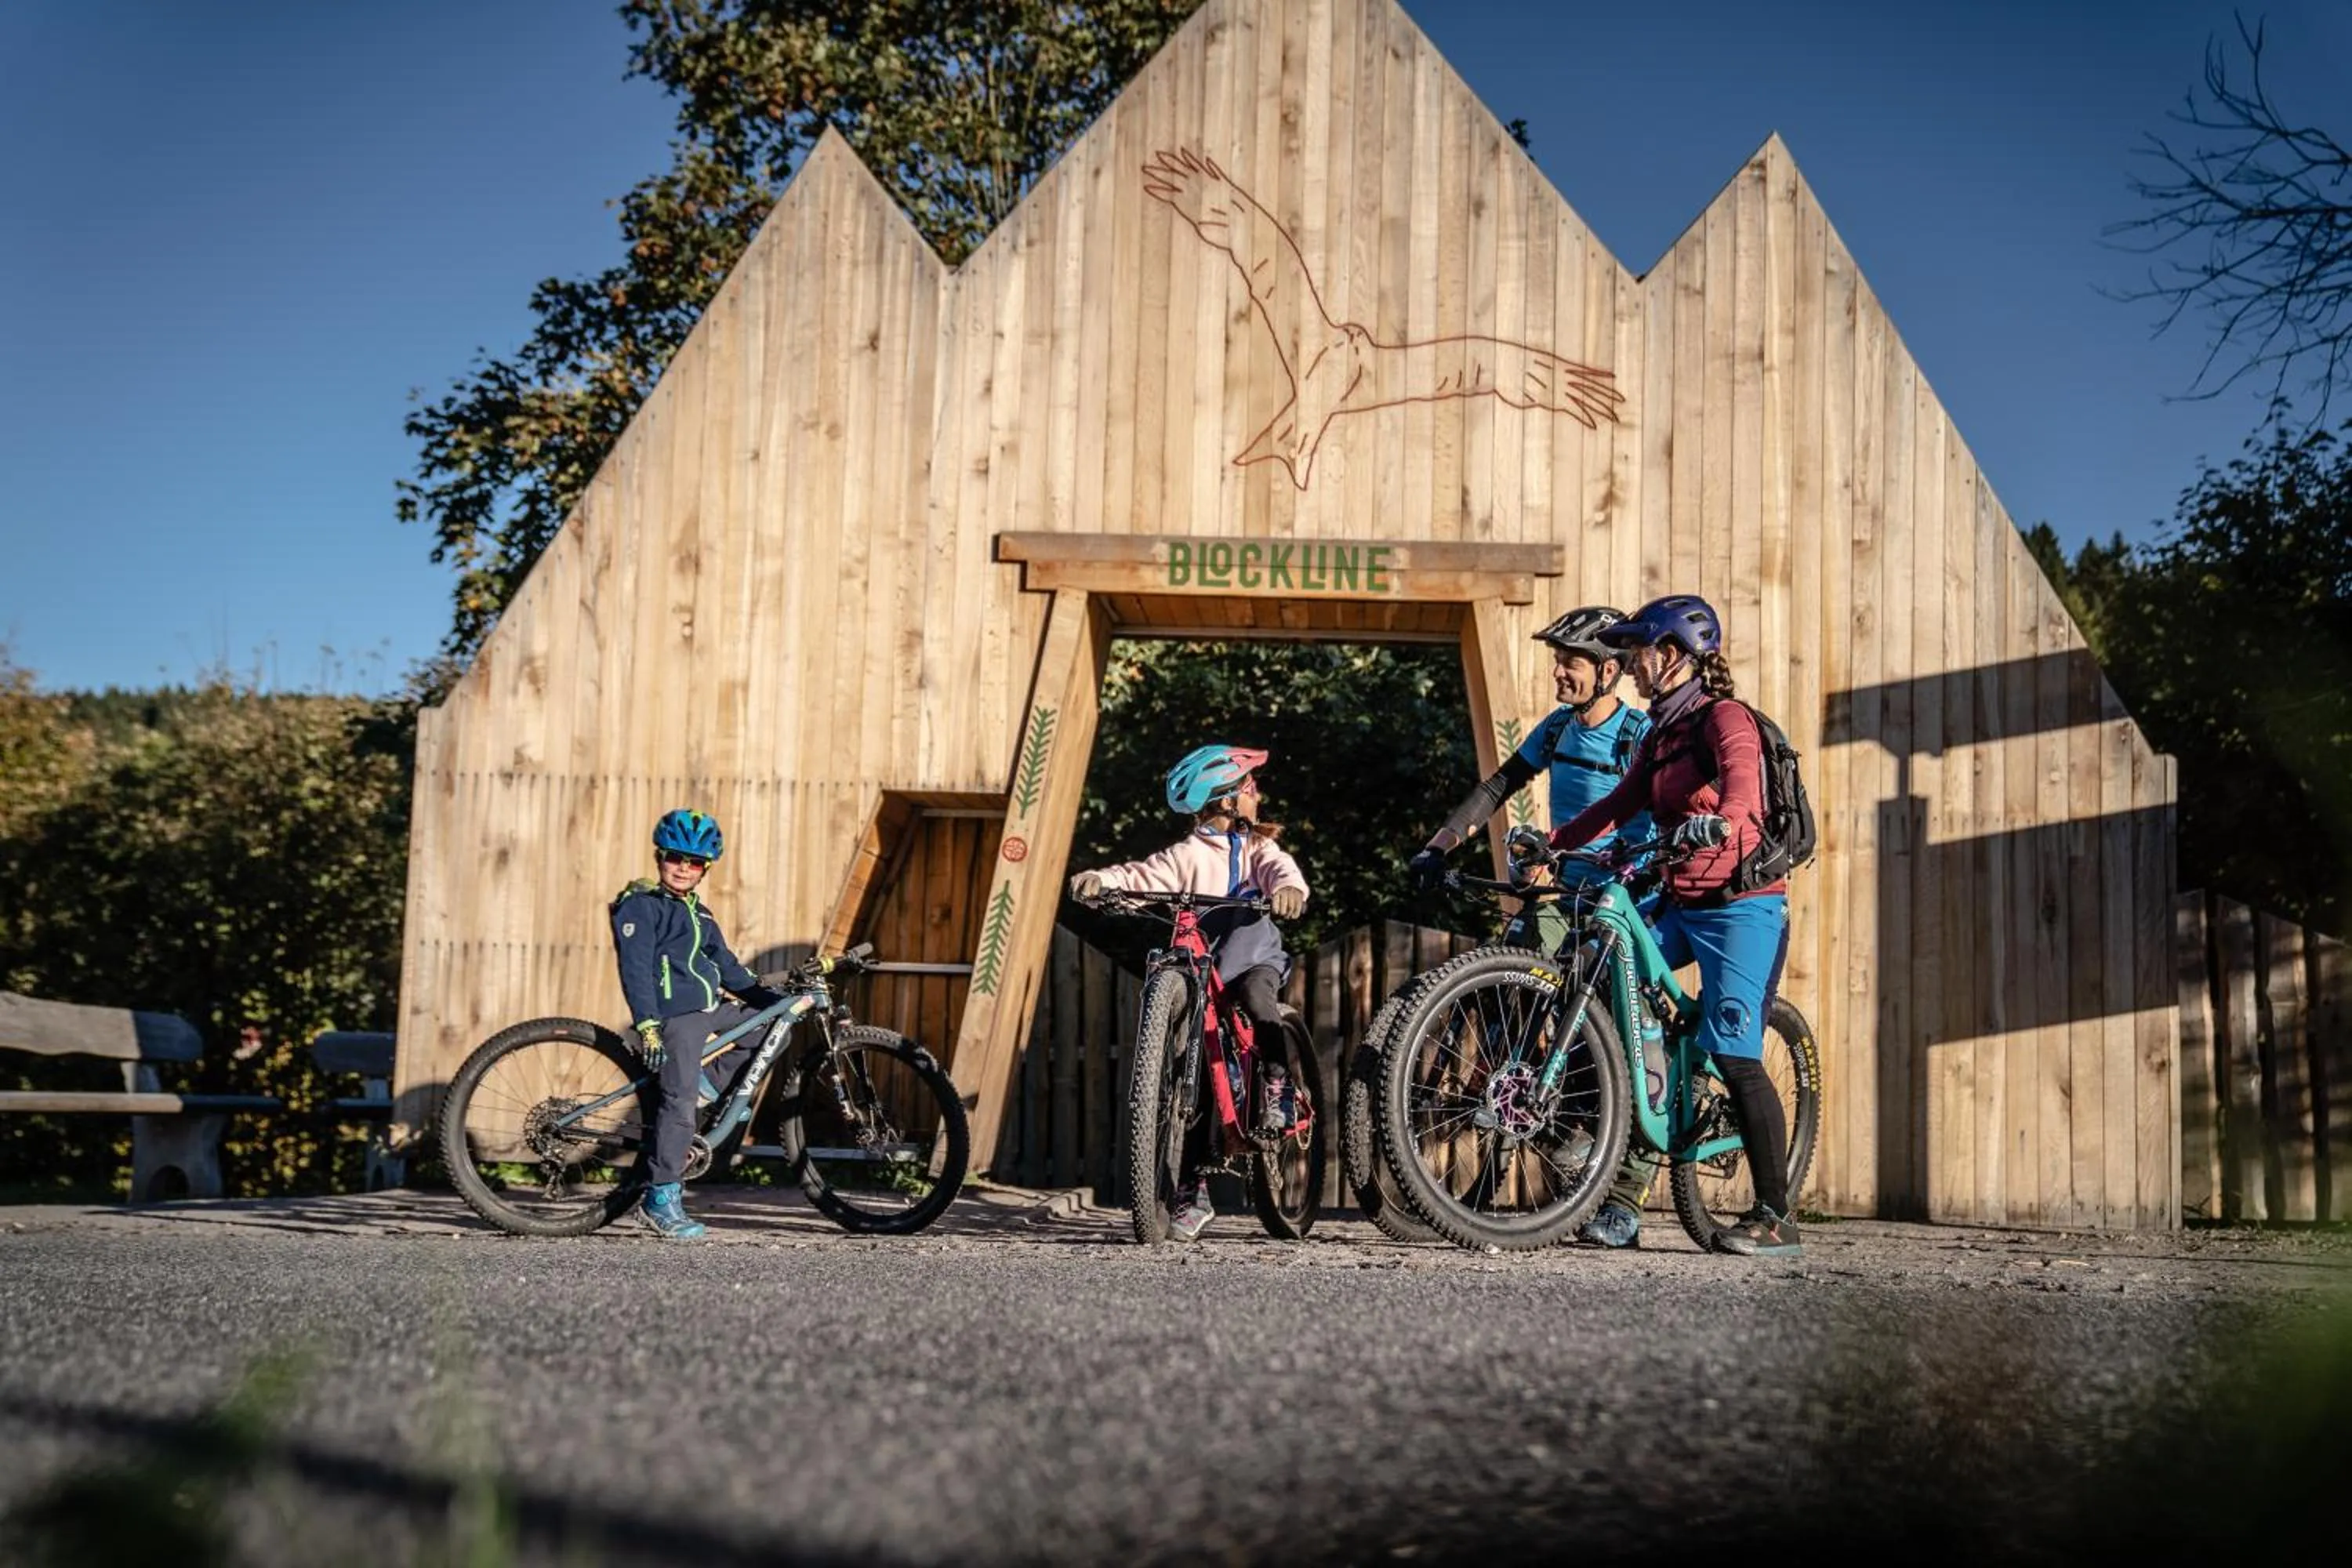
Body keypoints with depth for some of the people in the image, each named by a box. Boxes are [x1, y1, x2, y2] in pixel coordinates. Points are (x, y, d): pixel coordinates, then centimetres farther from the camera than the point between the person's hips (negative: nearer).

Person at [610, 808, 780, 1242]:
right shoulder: (641, 906, -1)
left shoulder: (701, 915, 24)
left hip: (712, 1011, 8)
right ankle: (663, 1198, -12)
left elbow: (727, 968, 26)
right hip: (674, 1015, -8)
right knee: (679, 1101, -15)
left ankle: (709, 1081, 6)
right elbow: (636, 969, -12)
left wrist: (770, 997, 14)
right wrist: (647, 1027, -22)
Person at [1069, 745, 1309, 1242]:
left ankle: (1278, 1087, -14)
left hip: (1252, 956, 0)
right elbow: (1143, 875, -7)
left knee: (1255, 993, -36)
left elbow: (1280, 869, -8)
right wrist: (1100, 879, -28)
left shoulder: (1257, 848, 12)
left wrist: (1288, 888, -33)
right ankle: (1192, 1195, 3)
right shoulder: (1187, 855, 7)